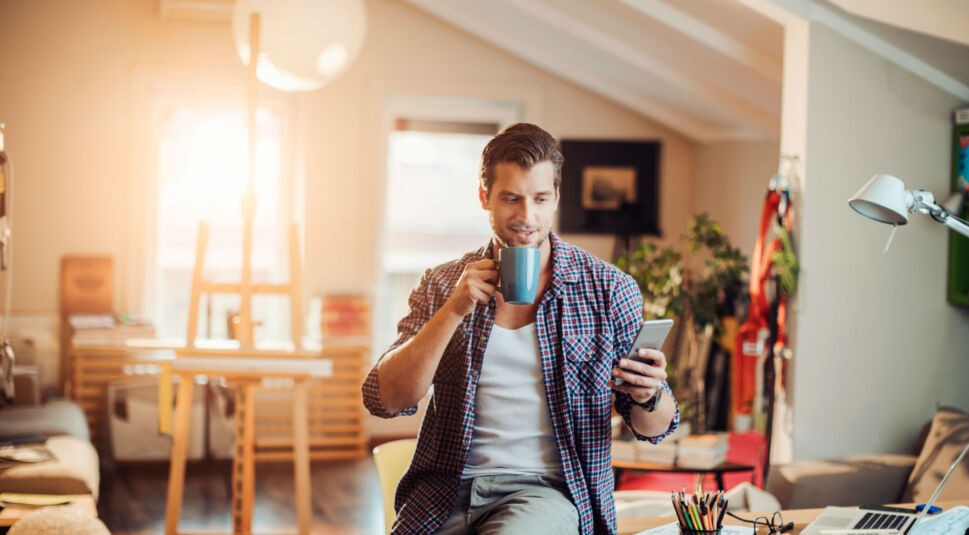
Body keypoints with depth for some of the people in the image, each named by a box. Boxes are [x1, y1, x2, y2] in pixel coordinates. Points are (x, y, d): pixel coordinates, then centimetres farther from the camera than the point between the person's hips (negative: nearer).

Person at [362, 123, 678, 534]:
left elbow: (653, 427, 7)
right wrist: (454, 311, -13)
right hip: (446, 490, 3)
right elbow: (384, 400, -4)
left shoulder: (609, 289, 2)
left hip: (547, 489, -2)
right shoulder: (442, 285, 7)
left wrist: (648, 397, -16)